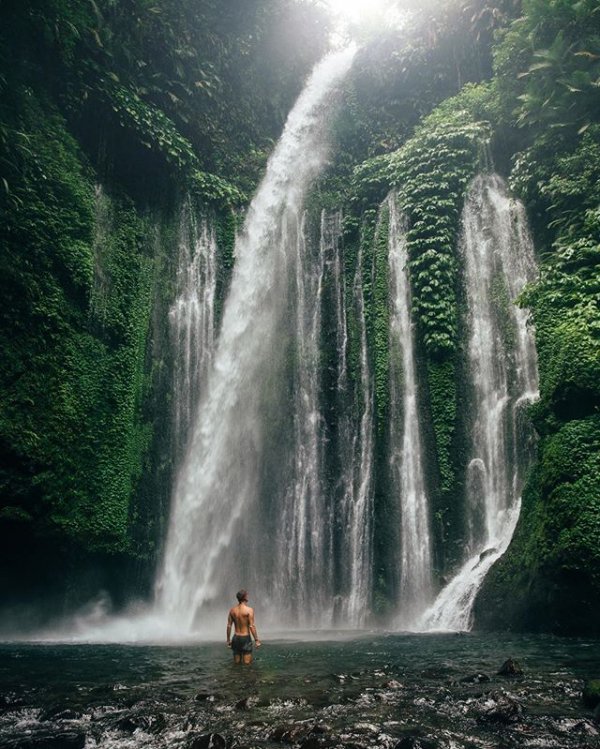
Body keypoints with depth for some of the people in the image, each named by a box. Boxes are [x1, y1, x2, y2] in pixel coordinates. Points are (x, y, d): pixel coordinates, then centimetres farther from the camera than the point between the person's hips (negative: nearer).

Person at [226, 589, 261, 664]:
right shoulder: (249, 610, -12)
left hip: (236, 638, 5)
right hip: (246, 638, -5)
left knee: (236, 663, 14)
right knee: (247, 663, 2)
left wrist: (228, 640, 12)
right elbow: (252, 626, -16)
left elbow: (229, 626, 4)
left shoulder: (232, 610, 3)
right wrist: (256, 640, -12)